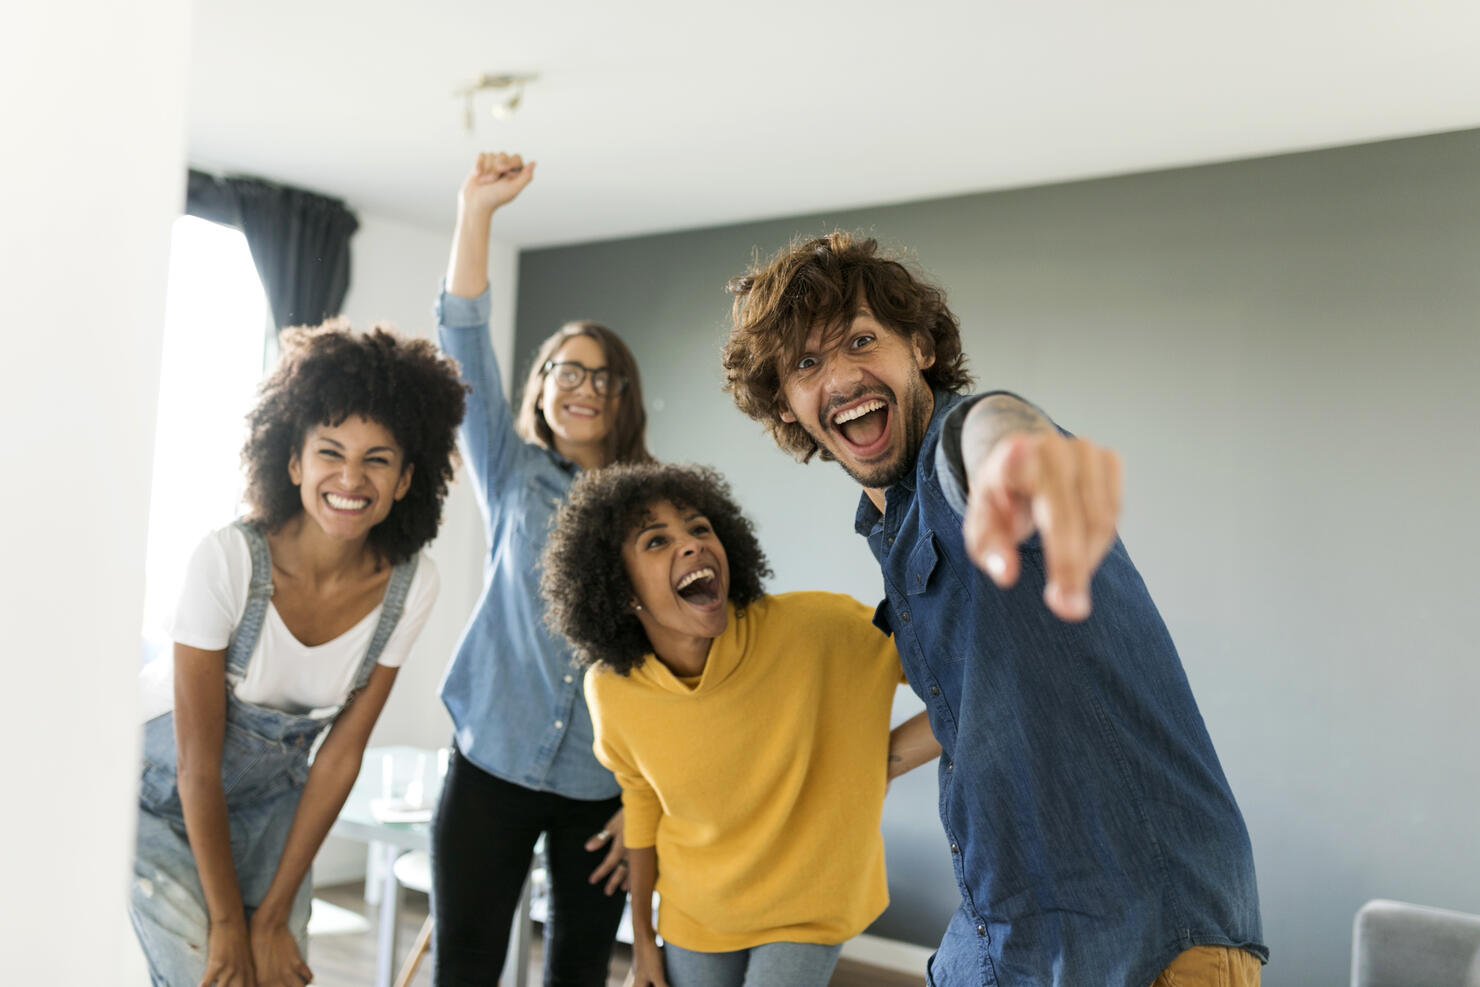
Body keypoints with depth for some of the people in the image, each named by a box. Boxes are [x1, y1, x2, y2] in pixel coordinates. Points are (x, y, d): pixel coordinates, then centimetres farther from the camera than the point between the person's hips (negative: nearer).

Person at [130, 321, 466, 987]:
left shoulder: (410, 585, -18)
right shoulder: (229, 559, -29)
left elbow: (342, 752, -11)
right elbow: (197, 763, -22)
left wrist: (274, 916, -9)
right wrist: (228, 925, -15)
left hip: (271, 795, 3)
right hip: (162, 788, -3)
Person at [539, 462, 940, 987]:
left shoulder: (816, 628, -29)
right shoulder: (610, 691, -17)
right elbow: (640, 795, 2)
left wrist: (877, 764, -26)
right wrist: (642, 937, 11)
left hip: (805, 912, -2)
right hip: (693, 918, 3)